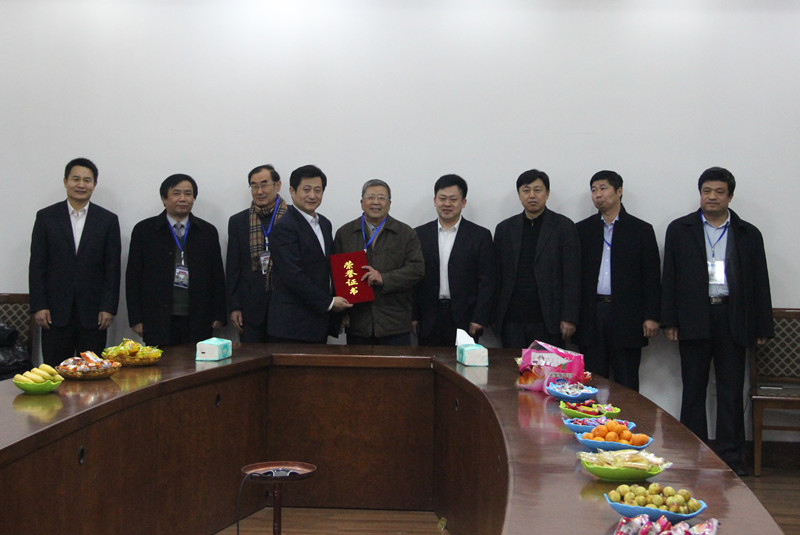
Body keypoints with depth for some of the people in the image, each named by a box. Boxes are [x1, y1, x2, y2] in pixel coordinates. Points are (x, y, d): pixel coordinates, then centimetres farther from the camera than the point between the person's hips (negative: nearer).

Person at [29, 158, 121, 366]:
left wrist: (109, 308, -3)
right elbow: (37, 265, 4)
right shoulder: (46, 217, 6)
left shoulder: (108, 220, 7)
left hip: (93, 314, 0)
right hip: (55, 313, 0)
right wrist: (38, 306, -4)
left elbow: (112, 268, 4)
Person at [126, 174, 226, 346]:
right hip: (158, 322, -1)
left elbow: (217, 276, 12)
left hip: (198, 323, 1)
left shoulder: (208, 232, 11)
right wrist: (136, 319, -1)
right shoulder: (144, 230, 6)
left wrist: (218, 316, 5)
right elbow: (133, 276, 5)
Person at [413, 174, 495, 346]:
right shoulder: (420, 235, 9)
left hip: (464, 320, -1)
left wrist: (479, 319, -7)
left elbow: (486, 282, 1)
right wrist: (413, 317, 1)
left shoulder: (480, 236, 4)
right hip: (429, 321, 1)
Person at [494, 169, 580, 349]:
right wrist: (494, 316, 5)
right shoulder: (505, 229, 11)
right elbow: (497, 275, 11)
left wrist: (569, 319, -8)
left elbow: (572, 277, -1)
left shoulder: (563, 227, 3)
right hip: (512, 321, 2)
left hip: (548, 321, -2)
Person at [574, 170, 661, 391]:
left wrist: (651, 316, -5)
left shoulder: (641, 230, 5)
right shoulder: (582, 230, 10)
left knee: (627, 385, 3)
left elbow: (652, 276, 2)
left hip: (627, 316, -2)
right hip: (592, 313, 2)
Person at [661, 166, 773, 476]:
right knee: (693, 390, 5)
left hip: (732, 319, 0)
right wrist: (669, 320, -2)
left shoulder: (748, 234, 9)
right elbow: (670, 277, 5)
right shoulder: (680, 229, 8)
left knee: (732, 392, 2)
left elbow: (759, 282, 8)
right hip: (694, 319, 0)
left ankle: (731, 456, 8)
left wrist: (762, 327, 4)